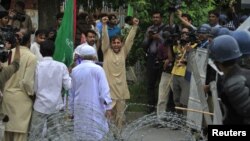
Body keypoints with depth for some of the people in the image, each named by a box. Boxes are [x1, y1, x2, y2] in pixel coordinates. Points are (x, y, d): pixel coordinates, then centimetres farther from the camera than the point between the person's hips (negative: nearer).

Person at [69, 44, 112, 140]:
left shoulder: (75, 70, 9)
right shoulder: (97, 69, -7)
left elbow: (72, 92, 15)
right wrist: (108, 106, -13)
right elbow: (104, 89, -14)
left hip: (79, 108, 5)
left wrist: (72, 110, 22)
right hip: (94, 107, -5)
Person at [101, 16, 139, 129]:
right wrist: (104, 25, -21)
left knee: (120, 113, 10)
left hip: (121, 87, 3)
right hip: (108, 87, -3)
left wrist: (135, 26, -10)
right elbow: (105, 38, -9)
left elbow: (130, 39, 0)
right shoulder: (107, 52, 2)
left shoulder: (124, 52, 7)